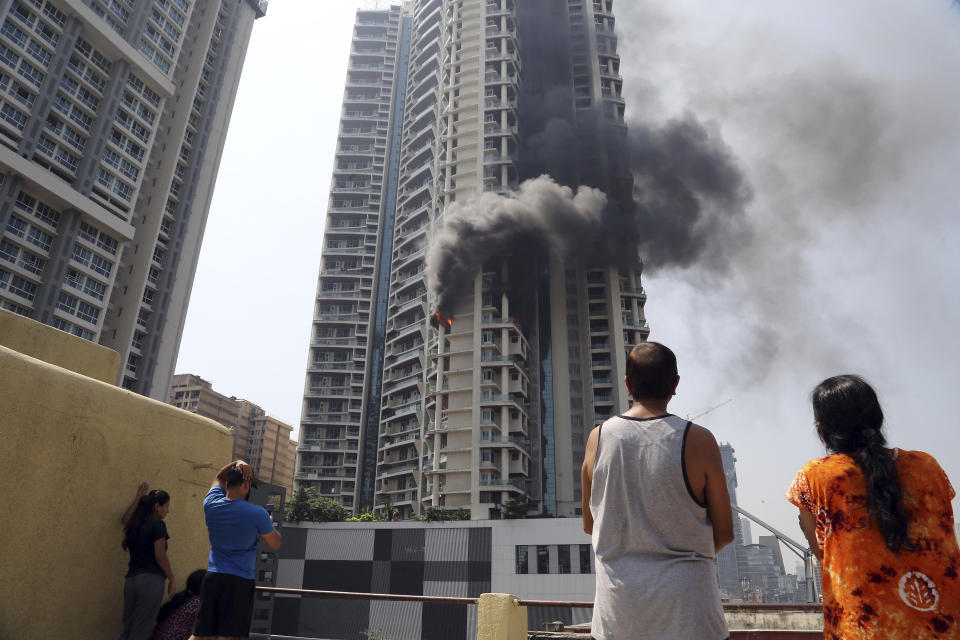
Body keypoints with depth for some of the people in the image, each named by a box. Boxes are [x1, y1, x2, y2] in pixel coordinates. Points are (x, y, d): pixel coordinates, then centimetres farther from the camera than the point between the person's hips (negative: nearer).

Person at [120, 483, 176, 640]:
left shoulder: (135, 523, 13)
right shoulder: (157, 524, -8)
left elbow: (124, 519, 38)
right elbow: (160, 556, -11)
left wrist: (138, 496, 40)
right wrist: (172, 579, -2)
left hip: (130, 579, 7)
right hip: (151, 579, -7)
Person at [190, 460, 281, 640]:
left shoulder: (211, 504, 1)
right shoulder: (257, 514, -11)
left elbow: (219, 478, 23)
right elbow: (275, 544, 3)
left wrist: (236, 463, 8)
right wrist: (270, 525, 20)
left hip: (212, 578, 5)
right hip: (240, 583, -5)